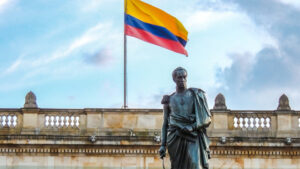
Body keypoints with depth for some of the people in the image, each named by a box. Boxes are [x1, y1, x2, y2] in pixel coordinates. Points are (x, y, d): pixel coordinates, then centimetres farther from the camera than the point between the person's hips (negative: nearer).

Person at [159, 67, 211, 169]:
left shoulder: (195, 94, 9)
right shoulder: (169, 99, 14)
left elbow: (207, 118, 4)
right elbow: (165, 124, 16)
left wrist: (192, 127, -12)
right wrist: (163, 145, 7)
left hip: (193, 137, -2)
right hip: (176, 137, 2)